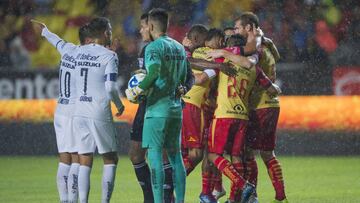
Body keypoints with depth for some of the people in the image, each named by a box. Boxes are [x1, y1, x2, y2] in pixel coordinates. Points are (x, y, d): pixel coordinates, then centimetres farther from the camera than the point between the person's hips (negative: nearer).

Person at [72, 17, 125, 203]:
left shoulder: (79, 52, 8)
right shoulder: (109, 56, -7)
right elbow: (110, 88, -14)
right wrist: (119, 105, 5)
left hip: (79, 112, 4)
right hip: (100, 114, -4)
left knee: (85, 162, 6)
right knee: (110, 159, 8)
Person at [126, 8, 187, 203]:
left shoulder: (154, 47, -10)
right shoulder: (179, 48, 14)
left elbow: (155, 72, -25)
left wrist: (137, 91, -16)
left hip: (157, 109, -7)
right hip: (176, 109, 7)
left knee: (154, 154, -7)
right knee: (175, 155, 11)